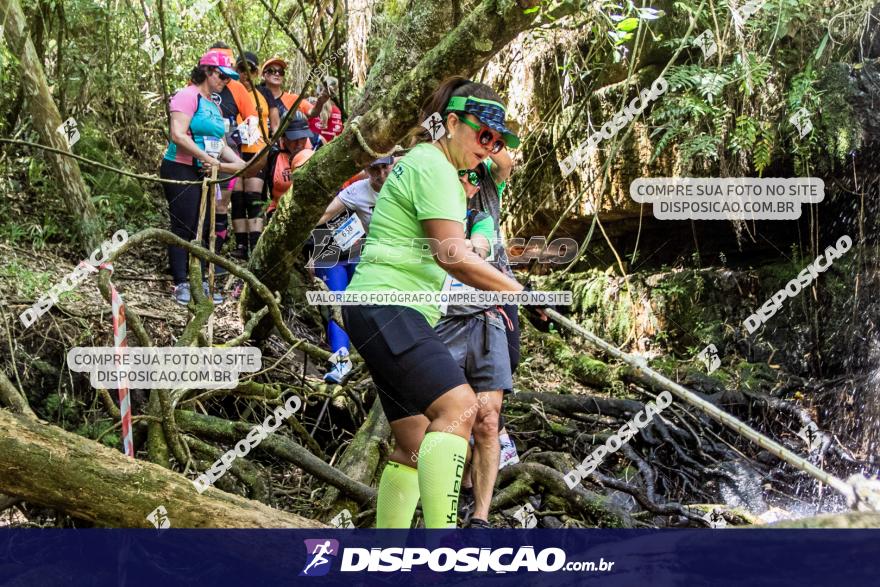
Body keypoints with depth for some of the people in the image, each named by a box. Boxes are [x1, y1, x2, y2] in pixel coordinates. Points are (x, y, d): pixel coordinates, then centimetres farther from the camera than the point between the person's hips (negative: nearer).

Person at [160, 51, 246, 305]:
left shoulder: (214, 106, 18)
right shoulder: (188, 96, -10)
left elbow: (221, 145, 17)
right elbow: (178, 135, -21)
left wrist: (240, 163, 0)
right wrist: (208, 159, -22)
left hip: (204, 174, 9)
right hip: (181, 170, -9)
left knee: (203, 229, 9)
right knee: (183, 227, -6)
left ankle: (201, 283, 15)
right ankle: (180, 284, -2)